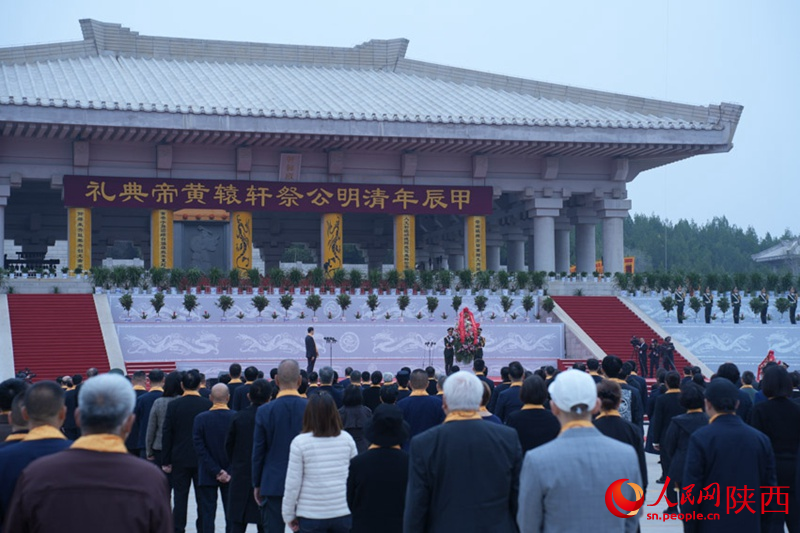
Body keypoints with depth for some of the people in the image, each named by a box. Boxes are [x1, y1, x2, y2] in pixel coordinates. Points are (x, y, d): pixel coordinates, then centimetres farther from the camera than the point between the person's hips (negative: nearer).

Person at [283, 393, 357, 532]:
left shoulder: (300, 442, -9)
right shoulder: (347, 439, -1)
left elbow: (292, 483, -7)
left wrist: (288, 515, 4)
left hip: (311, 514, -2)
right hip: (344, 512, 2)